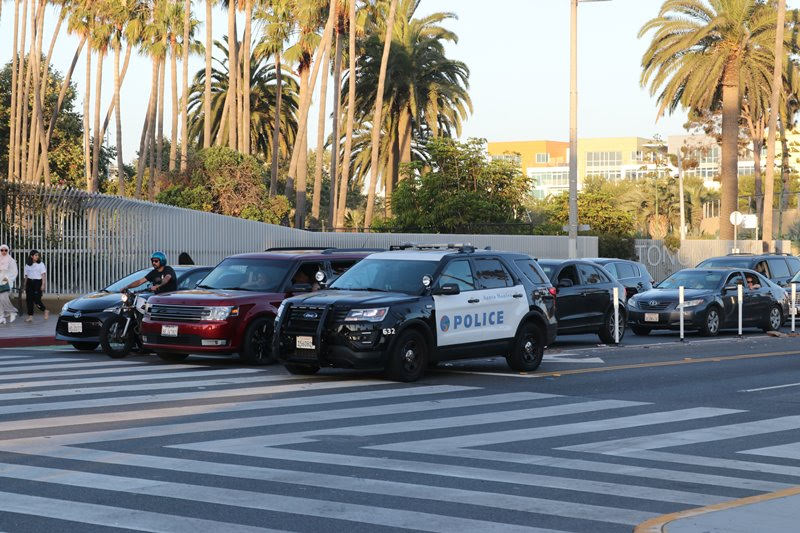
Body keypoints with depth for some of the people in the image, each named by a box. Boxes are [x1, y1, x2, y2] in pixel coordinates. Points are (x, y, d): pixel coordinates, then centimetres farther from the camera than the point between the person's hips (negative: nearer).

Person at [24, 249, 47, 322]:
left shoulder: (41, 264, 0)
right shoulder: (28, 265, 10)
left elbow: (43, 275, -3)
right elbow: (26, 276, 13)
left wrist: (43, 285, -11)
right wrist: (25, 285, 11)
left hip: (37, 282, -4)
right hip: (29, 283, 4)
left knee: (37, 300, -10)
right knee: (29, 300, 0)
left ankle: (46, 311, 13)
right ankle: (30, 316, 5)